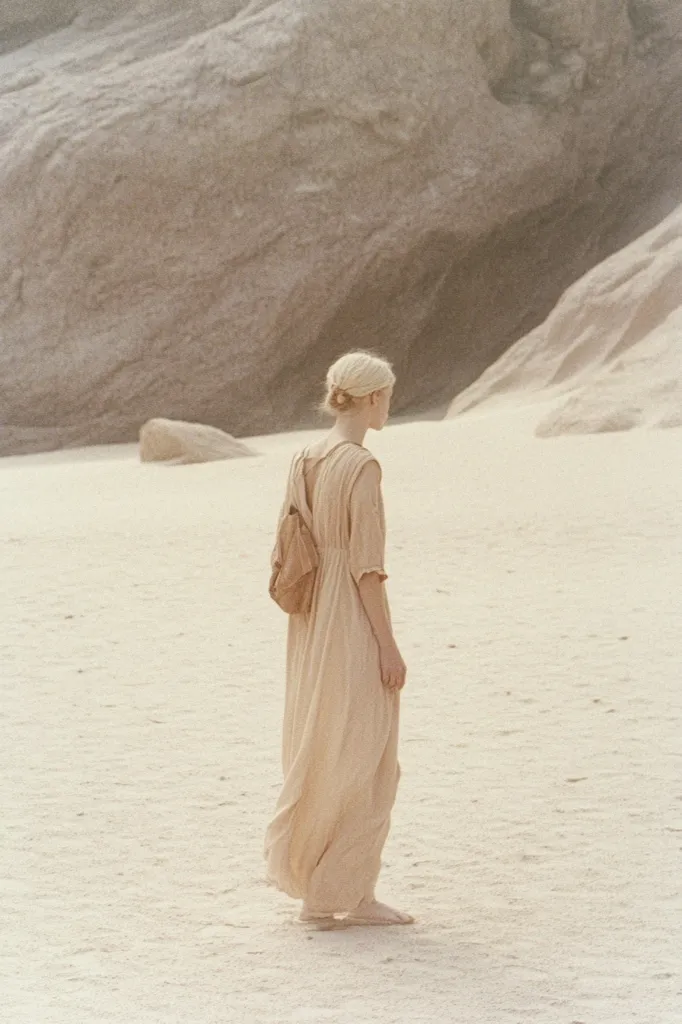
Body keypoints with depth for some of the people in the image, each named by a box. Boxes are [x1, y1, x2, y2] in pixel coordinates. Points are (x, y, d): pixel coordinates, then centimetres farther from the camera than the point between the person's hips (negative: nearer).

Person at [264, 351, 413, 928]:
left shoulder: (307, 462, 9)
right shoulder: (362, 467, -16)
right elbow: (367, 567, -18)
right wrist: (388, 646, -14)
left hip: (313, 625, 9)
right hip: (353, 623, -9)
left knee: (321, 756, 14)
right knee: (361, 761, 0)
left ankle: (317, 887, 19)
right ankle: (346, 895, 4)